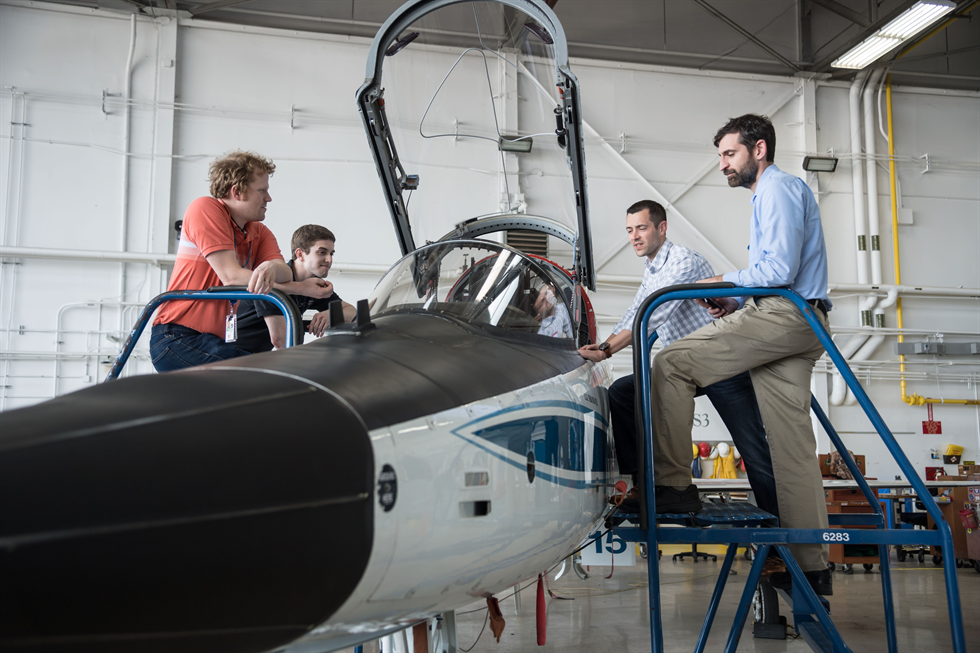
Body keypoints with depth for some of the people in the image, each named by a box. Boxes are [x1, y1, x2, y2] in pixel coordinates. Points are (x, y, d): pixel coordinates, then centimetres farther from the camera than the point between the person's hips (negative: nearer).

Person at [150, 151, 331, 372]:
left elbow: (285, 274, -7)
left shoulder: (260, 233, 13)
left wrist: (271, 267, -33)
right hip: (177, 339, -8)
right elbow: (231, 276, -18)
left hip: (214, 340, 8)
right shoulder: (205, 209, -8)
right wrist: (304, 289, -18)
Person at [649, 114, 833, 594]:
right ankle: (811, 564, 8)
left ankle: (672, 481, -12)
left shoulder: (778, 188, -2)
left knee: (670, 364, -14)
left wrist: (725, 283, -2)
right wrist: (738, 302, 16)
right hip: (797, 324, 10)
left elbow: (780, 270, -15)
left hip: (783, 316, -10)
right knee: (792, 447, 6)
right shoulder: (768, 193, 30)